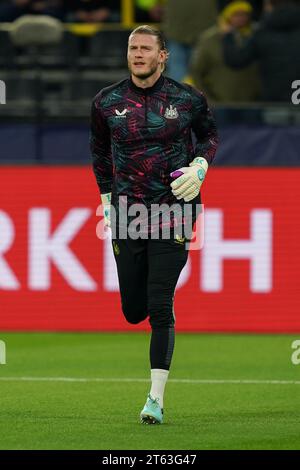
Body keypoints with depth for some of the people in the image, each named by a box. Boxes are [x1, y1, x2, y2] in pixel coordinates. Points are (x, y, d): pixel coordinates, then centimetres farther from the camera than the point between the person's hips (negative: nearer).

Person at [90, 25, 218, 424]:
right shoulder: (107, 102, 3)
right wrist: (107, 195, 17)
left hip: (173, 209, -2)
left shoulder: (187, 99, -2)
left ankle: (156, 398, -8)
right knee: (132, 311, 5)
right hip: (127, 213, 2)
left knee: (160, 308, -10)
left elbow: (209, 134, 16)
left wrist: (199, 167, -2)